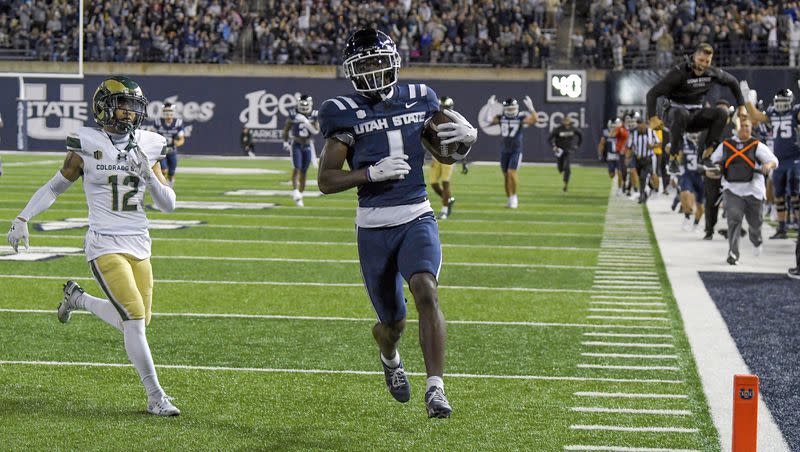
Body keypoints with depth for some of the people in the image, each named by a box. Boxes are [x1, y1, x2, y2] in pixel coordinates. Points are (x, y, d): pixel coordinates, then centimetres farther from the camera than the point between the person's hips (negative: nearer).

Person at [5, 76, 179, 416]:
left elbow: (168, 204, 8)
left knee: (137, 322, 8)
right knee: (135, 320, -16)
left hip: (139, 246, 5)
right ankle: (155, 397, -6)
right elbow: (55, 187, 7)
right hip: (105, 247, -5)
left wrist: (149, 175, -9)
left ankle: (77, 299, 34)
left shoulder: (147, 147, 7)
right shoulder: (87, 146, -4)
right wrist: (22, 218, -1)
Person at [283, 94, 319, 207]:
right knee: (296, 168, -17)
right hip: (296, 145, -2)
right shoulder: (294, 114, -7)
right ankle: (295, 192, -18)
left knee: (303, 172, 6)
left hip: (308, 146, 2)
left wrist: (306, 122, -24)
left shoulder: (314, 115, -5)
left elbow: (316, 131, -14)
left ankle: (300, 196, 15)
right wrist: (285, 142, 2)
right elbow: (286, 128, 6)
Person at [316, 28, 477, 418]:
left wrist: (467, 133, -6)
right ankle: (389, 357, 48)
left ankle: (435, 387, -24)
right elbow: (326, 181, -6)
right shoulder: (345, 114, -5)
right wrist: (373, 173, -21)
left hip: (417, 218, 1)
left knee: (426, 292, -26)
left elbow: (460, 127, 19)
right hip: (373, 228, -1)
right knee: (392, 322, 10)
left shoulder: (419, 99, 3)